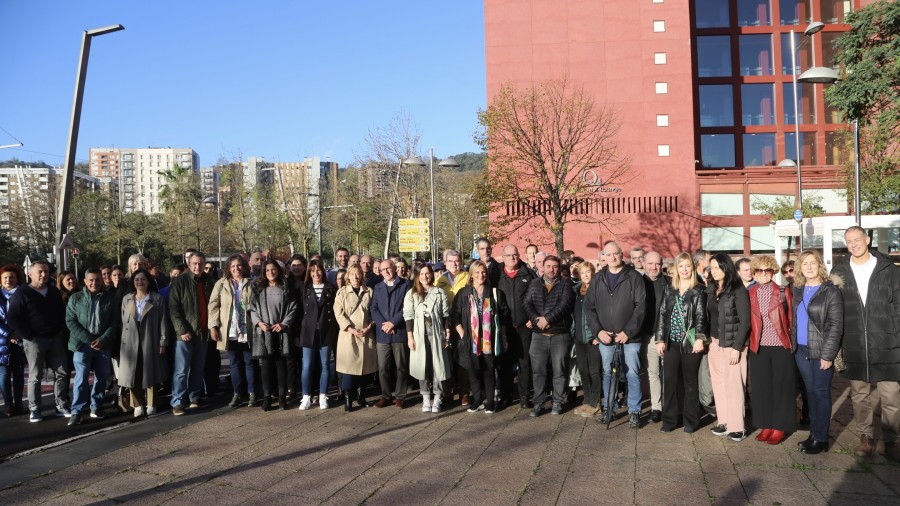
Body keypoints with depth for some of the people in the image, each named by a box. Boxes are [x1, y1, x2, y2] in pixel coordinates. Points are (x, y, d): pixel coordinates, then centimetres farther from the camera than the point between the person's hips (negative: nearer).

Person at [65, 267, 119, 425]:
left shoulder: (110, 298, 4)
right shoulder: (75, 298, 2)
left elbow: (115, 322, 2)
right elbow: (70, 321, -3)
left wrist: (103, 339, -11)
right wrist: (89, 340, -12)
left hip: (103, 344, 2)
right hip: (82, 344, -2)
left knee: (101, 377, 8)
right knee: (81, 378, -6)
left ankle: (96, 407, 21)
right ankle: (77, 411, 0)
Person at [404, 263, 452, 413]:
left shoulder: (439, 292, 5)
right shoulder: (411, 294, 3)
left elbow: (446, 315, 6)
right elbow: (408, 316, 1)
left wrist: (447, 334, 0)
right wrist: (410, 337, -5)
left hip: (436, 333, 0)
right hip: (419, 334, 0)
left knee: (438, 365, -1)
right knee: (422, 366, 3)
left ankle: (437, 398, 8)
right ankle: (426, 398, 12)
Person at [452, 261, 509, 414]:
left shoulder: (495, 293, 6)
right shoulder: (463, 294, 4)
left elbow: (504, 315, 8)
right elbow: (455, 317, 3)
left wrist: (501, 336, 3)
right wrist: (463, 335, -3)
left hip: (489, 340, 0)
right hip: (470, 341, 0)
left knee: (489, 370, 3)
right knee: (473, 371, 5)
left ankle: (489, 401, 13)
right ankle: (477, 400, 17)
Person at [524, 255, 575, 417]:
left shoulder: (566, 283, 2)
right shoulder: (534, 284, 11)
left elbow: (565, 304, -11)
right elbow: (527, 304, 1)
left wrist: (547, 318, -18)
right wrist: (536, 319, -16)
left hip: (560, 334, -2)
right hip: (538, 334, 2)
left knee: (559, 370, 4)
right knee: (538, 370, 4)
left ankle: (558, 402, 16)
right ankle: (538, 403, 12)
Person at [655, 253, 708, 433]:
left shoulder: (698, 291, 0)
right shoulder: (669, 289, 9)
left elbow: (701, 316, -8)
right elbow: (662, 314, 8)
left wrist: (700, 338, -22)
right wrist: (660, 339, 0)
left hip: (690, 342, -3)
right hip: (672, 342, 3)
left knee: (690, 382, 5)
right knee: (670, 381, 3)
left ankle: (690, 420, 14)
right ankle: (669, 419, 11)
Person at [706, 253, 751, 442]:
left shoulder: (738, 290, -11)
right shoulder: (711, 290, 9)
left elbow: (745, 321, -13)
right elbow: (709, 317, 10)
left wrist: (737, 347, -17)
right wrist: (708, 340, 4)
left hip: (732, 344, -6)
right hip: (715, 343, 7)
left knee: (733, 385, -3)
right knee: (719, 384, 10)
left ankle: (737, 426, 5)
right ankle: (724, 422, 19)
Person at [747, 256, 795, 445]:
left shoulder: (783, 292, -1)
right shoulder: (750, 294, 5)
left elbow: (791, 319, 2)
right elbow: (747, 322, 8)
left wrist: (792, 342, -2)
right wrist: (747, 345, 4)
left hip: (781, 347, -2)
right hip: (758, 349, 2)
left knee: (781, 387, 4)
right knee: (761, 387, 7)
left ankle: (780, 427, 14)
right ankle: (766, 425, 19)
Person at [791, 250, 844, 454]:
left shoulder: (830, 290, -8)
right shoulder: (797, 290, 9)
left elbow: (836, 325, -11)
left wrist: (827, 354, -16)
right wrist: (793, 344, 6)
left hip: (821, 350, -5)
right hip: (801, 349, 5)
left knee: (821, 392, 1)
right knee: (810, 391, 12)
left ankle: (821, 438, 8)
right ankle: (813, 432, 21)